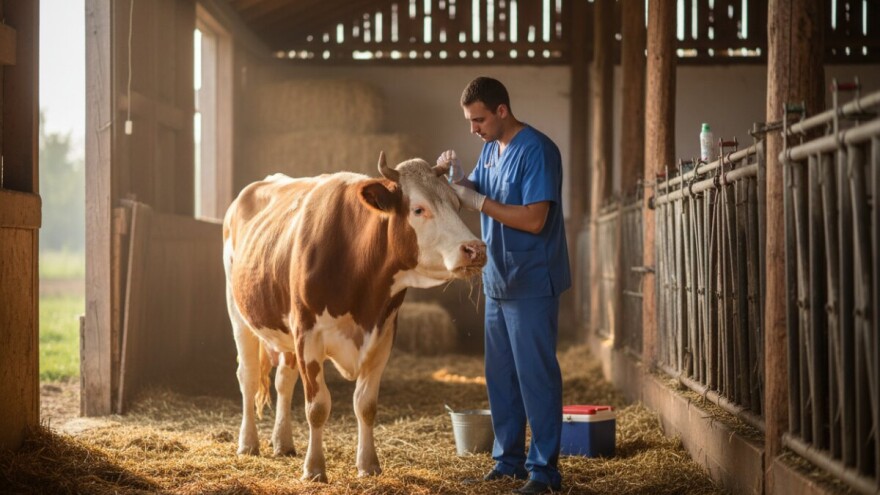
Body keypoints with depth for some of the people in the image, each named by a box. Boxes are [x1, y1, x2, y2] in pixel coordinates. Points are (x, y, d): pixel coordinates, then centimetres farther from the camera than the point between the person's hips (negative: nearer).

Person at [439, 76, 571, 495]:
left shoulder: (536, 151, -16)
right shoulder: (490, 149, 10)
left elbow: (534, 219, -22)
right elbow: (472, 197, 14)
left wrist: (480, 201, -21)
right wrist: (456, 175, -5)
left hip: (532, 284, -8)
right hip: (497, 281, 8)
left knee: (536, 375, -4)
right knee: (501, 375, 13)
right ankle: (508, 459, 24)